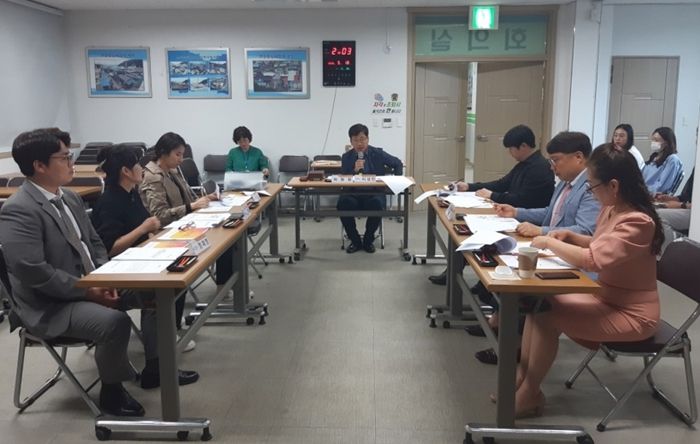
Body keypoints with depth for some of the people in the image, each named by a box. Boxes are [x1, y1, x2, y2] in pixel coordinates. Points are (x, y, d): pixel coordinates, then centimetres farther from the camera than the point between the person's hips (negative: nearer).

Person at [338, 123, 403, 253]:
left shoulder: (378, 153, 4)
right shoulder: (346, 157, 5)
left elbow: (398, 164, 17)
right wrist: (355, 170, -15)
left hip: (375, 193, -1)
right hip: (353, 194, 1)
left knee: (376, 204, -35)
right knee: (343, 203, -32)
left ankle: (368, 240, -9)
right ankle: (355, 241, -9)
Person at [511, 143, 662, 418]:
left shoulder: (637, 223, -27)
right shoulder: (611, 210, 2)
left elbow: (593, 259, -35)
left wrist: (549, 243, -21)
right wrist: (569, 236, 3)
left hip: (631, 314, -9)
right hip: (606, 297, 9)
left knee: (546, 316, -20)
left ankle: (530, 395, -4)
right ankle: (521, 377, 1)